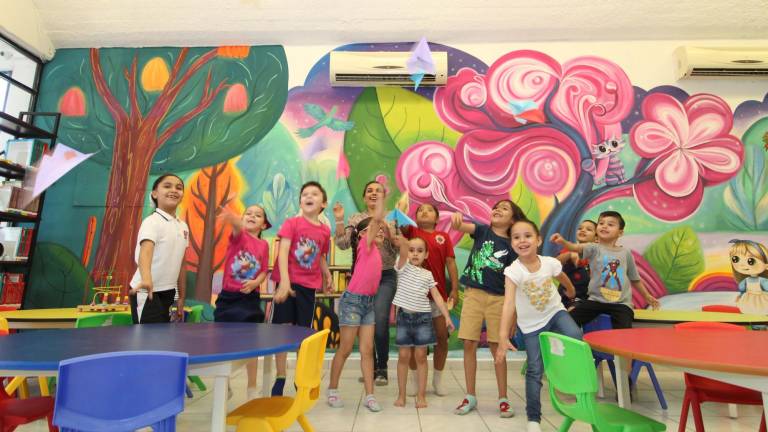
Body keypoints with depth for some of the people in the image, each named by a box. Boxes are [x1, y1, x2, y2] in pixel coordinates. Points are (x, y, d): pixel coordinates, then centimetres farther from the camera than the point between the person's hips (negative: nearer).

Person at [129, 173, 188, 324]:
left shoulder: (183, 226, 9)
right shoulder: (152, 221, -12)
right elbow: (145, 251, -31)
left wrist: (182, 298, 14)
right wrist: (146, 279, -50)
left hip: (168, 292, 7)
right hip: (148, 291, -7)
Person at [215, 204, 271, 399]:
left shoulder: (264, 244, 3)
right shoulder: (238, 236, -3)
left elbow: (264, 272, 4)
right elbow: (237, 227, -28)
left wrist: (255, 283, -17)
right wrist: (232, 218, -51)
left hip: (250, 298, 1)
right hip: (228, 296, -1)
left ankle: (252, 387, 23)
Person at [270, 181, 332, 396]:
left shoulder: (325, 231, 4)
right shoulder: (291, 223, -6)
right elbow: (283, 252, -14)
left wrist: (327, 275, 6)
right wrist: (284, 282, -22)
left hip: (309, 286, 3)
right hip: (288, 283, -3)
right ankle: (280, 377, 19)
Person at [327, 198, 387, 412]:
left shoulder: (376, 248, 10)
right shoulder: (364, 244, -10)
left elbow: (385, 228, 28)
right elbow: (376, 218, -16)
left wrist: (383, 223, 9)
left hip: (369, 302, 7)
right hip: (352, 300, -7)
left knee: (367, 350, 6)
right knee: (345, 349, 4)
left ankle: (369, 395, 11)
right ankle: (332, 390, 21)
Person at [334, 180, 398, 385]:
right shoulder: (356, 219, 7)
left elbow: (399, 249, -2)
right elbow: (342, 244, -3)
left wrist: (388, 229, -15)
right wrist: (339, 220, -9)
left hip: (385, 277, -2)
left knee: (380, 320, -15)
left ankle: (382, 368, 5)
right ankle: (371, 367, 26)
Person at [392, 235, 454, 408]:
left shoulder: (428, 274, 7)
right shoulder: (403, 267, -1)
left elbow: (437, 296, 6)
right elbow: (403, 247, -21)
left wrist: (447, 316, -1)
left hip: (423, 316, 2)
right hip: (404, 315, -2)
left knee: (420, 355, 5)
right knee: (404, 356, 5)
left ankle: (421, 395, 16)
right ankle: (401, 394, 18)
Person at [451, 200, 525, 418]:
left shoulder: (511, 246, 1)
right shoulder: (482, 231, 3)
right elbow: (463, 227, -18)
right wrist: (457, 219, -43)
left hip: (498, 299, 0)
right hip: (473, 295, 1)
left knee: (497, 348, 6)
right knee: (469, 345, 2)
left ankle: (503, 399, 20)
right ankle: (470, 396, 16)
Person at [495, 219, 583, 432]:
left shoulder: (550, 263, -17)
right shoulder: (513, 271, -28)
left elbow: (563, 279, 9)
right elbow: (508, 304, -38)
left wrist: (571, 291, 30)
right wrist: (503, 337, -47)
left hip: (555, 312, 2)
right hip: (531, 325, -2)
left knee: (576, 338, -29)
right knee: (534, 370, 0)